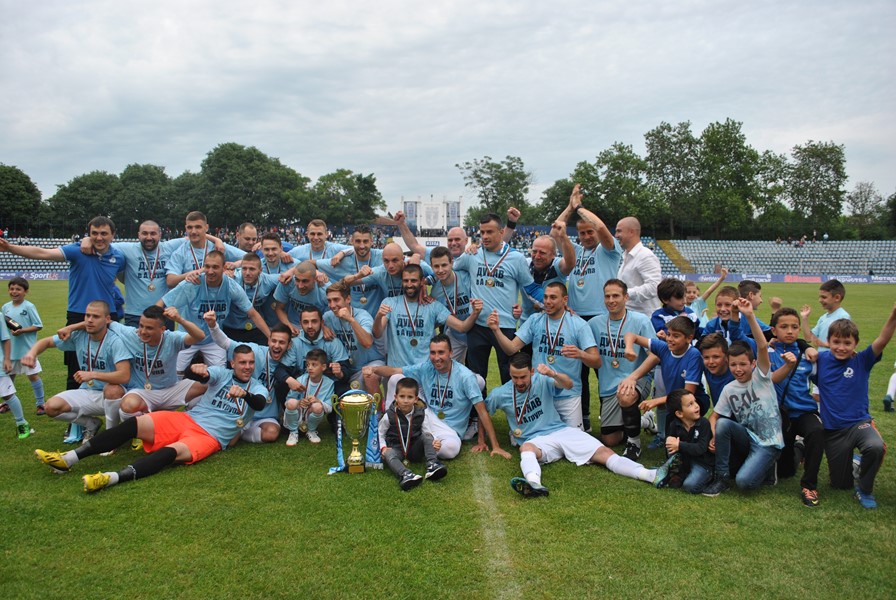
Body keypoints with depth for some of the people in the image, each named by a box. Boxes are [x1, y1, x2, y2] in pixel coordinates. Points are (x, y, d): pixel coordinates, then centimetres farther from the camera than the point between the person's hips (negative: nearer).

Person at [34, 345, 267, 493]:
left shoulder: (255, 387, 6)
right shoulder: (222, 374, 11)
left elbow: (260, 403, -16)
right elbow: (199, 375, -8)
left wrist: (245, 394, -38)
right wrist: (196, 370, -33)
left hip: (210, 436, -3)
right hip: (187, 419, 4)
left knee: (174, 452, -34)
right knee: (134, 423, -15)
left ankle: (114, 477, -53)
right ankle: (68, 459, -17)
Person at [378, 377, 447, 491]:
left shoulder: (421, 414, -3)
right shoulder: (389, 416, -7)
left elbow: (427, 432, -1)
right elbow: (380, 434, 3)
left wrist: (434, 442, -21)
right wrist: (383, 447, -14)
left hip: (415, 449, 2)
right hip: (396, 448, -2)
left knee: (427, 436, -21)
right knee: (388, 455, -36)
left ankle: (432, 465, -29)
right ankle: (405, 474, -60)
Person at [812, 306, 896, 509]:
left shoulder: (862, 361, -7)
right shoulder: (821, 360, -2)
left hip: (859, 422, -2)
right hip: (832, 430, 2)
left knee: (876, 447, -37)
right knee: (840, 485, 9)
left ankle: (865, 488, -9)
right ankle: (852, 460, 45)